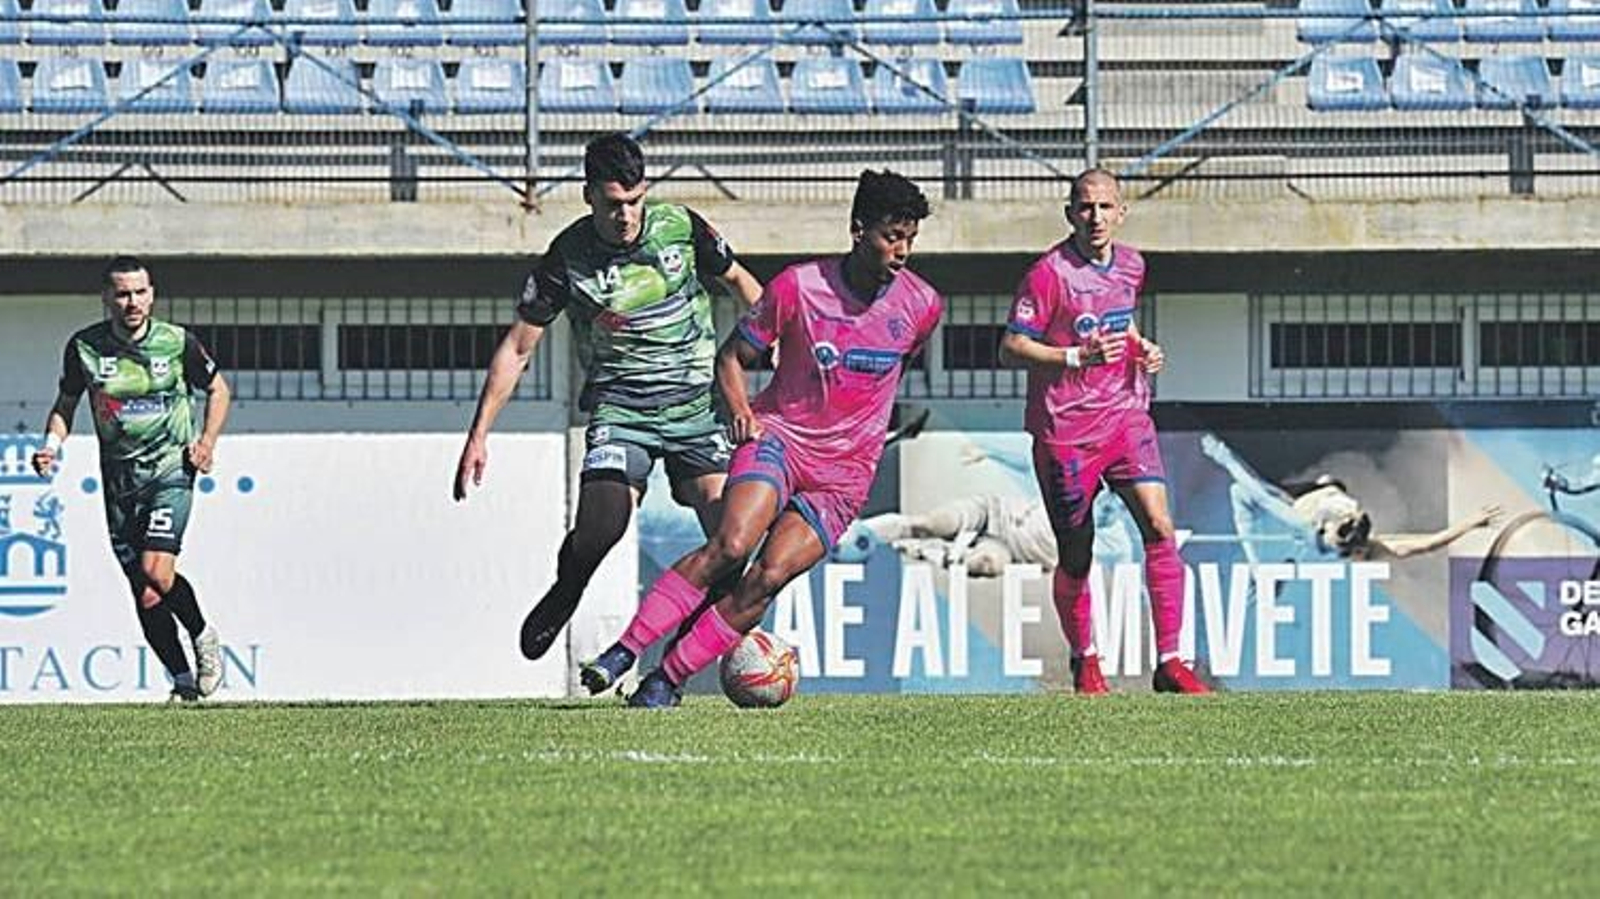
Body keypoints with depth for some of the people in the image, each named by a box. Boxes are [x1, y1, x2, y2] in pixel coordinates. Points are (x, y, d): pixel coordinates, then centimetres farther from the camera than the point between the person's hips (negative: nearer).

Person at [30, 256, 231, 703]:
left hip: (171, 469, -3)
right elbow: (66, 403, 12)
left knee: (156, 570, -20)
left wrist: (207, 442, -3)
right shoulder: (83, 347, -2)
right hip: (118, 478, 3)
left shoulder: (178, 343, -5)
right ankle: (183, 679, 13)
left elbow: (217, 389, 11)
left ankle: (203, 636, 7)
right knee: (143, 592, 0)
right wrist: (52, 444, -7)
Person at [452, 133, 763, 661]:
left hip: (695, 404, 2)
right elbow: (516, 348, -1)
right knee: (601, 523, -23)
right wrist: (479, 435, -3)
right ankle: (562, 598, 11)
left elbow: (738, 280, 15)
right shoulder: (569, 256, -9)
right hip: (619, 407, -2)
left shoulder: (681, 229, -5)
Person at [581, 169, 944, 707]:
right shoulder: (799, 287, -8)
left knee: (769, 577, -17)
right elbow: (732, 357, 4)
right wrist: (741, 411, -12)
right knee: (732, 544, -27)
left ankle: (666, 681, -11)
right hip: (780, 436, -2)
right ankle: (624, 652, -23)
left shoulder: (922, 305, -1)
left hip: (843, 475, 2)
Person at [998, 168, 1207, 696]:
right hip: (1066, 430, -5)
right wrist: (1077, 357, -23)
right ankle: (1084, 661, 27)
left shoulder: (1130, 266, 8)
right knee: (1075, 558, 3)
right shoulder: (1051, 274, -12)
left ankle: (1169, 662, -10)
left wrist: (1141, 349, 7)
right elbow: (1010, 348, -12)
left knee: (1159, 526, -13)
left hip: (1126, 416, 5)